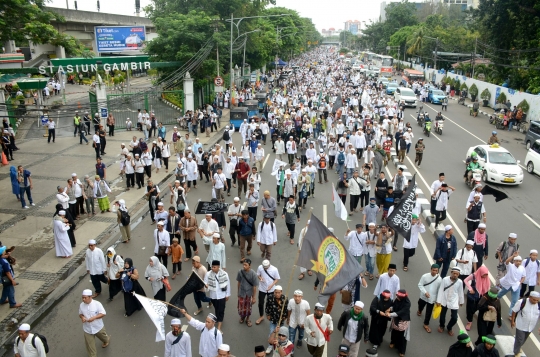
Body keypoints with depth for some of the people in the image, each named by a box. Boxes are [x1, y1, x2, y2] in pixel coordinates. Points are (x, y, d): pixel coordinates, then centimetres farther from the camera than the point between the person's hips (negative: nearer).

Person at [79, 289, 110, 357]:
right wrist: (82, 317, -18)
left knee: (103, 337, 27)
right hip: (87, 329, 2)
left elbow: (103, 313, -20)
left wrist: (94, 318, -32)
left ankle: (106, 341, 61)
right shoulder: (81, 305, -10)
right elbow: (80, 314, 6)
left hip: (98, 327, -2)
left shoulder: (97, 303, -22)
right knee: (90, 344, 7)